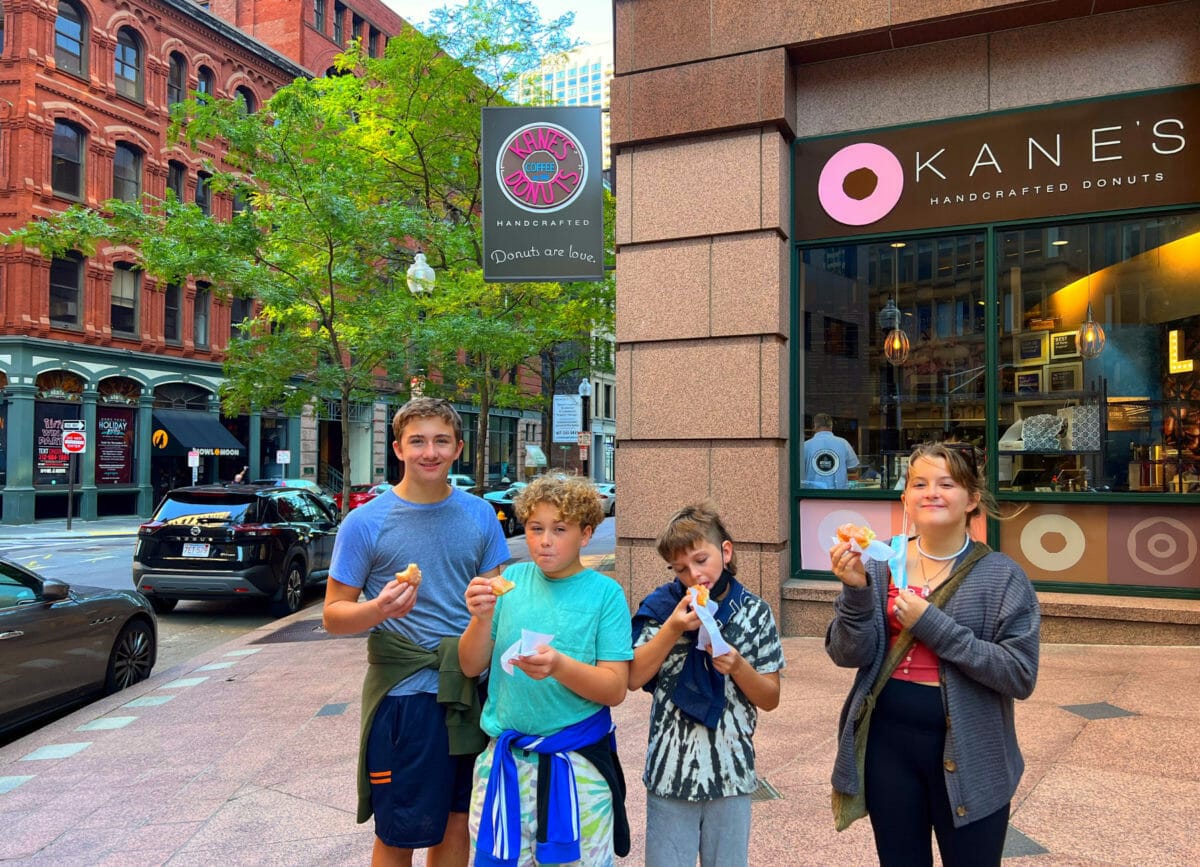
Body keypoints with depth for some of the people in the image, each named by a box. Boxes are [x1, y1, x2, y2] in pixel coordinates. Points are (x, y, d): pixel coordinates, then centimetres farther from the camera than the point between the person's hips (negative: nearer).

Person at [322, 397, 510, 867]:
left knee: (457, 823, 16)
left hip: (471, 691, 3)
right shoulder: (365, 523, -7)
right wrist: (379, 609, -24)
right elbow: (333, 615, -5)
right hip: (403, 695, -3)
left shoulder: (480, 515, 3)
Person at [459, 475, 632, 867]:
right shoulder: (512, 580, 0)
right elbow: (471, 666, 2)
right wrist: (482, 619, -18)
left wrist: (559, 666, -28)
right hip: (504, 760, 3)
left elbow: (615, 689, -11)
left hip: (578, 765, -2)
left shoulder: (605, 593, -7)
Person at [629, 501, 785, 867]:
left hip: (731, 772, 1)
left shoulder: (755, 612, -2)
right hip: (670, 770, 0)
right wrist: (673, 629, -18)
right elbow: (634, 678, -7)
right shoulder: (662, 604, -3)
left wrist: (737, 666, -17)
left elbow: (770, 699, 1)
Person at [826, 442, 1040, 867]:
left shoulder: (1002, 576, -8)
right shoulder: (881, 564, -2)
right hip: (888, 744, 2)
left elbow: (1020, 675, -15)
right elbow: (848, 655, -6)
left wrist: (933, 625, -20)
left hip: (968, 755, -2)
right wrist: (856, 590, -22)